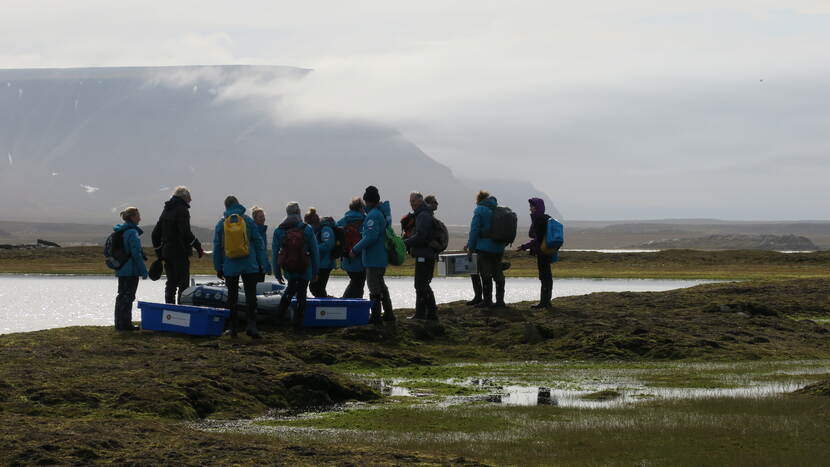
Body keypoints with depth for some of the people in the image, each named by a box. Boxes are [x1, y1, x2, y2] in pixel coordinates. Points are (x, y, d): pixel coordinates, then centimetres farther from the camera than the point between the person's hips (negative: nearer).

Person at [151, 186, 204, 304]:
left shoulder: (166, 210, 16)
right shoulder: (182, 209, -9)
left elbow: (155, 234, 18)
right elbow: (186, 232, -20)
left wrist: (159, 253, 22)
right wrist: (198, 247, -13)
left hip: (167, 253, 8)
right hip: (180, 253, -8)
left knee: (170, 284, 12)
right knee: (183, 284, -6)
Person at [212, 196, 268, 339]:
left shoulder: (221, 224, 2)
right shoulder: (248, 221, 0)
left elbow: (217, 247, 6)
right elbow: (259, 243, 1)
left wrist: (218, 268, 12)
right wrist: (261, 263, 8)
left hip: (230, 268, 1)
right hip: (249, 266, -1)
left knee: (232, 296, 11)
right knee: (251, 295, -1)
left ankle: (232, 327, 10)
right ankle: (251, 324, -16)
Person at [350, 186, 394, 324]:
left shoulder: (373, 215, -20)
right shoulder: (383, 212, 11)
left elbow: (370, 237, -26)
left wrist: (355, 250, -19)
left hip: (374, 259, -10)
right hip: (382, 257, 10)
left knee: (374, 287, -4)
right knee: (380, 285, 19)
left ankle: (375, 316, -2)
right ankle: (388, 314, 25)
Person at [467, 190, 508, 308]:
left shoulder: (480, 210, -9)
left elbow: (474, 229, -13)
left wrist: (471, 246, -7)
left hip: (485, 248, -6)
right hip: (499, 248, 6)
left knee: (485, 275, -1)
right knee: (498, 274, 13)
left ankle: (487, 301, 0)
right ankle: (500, 300, 15)